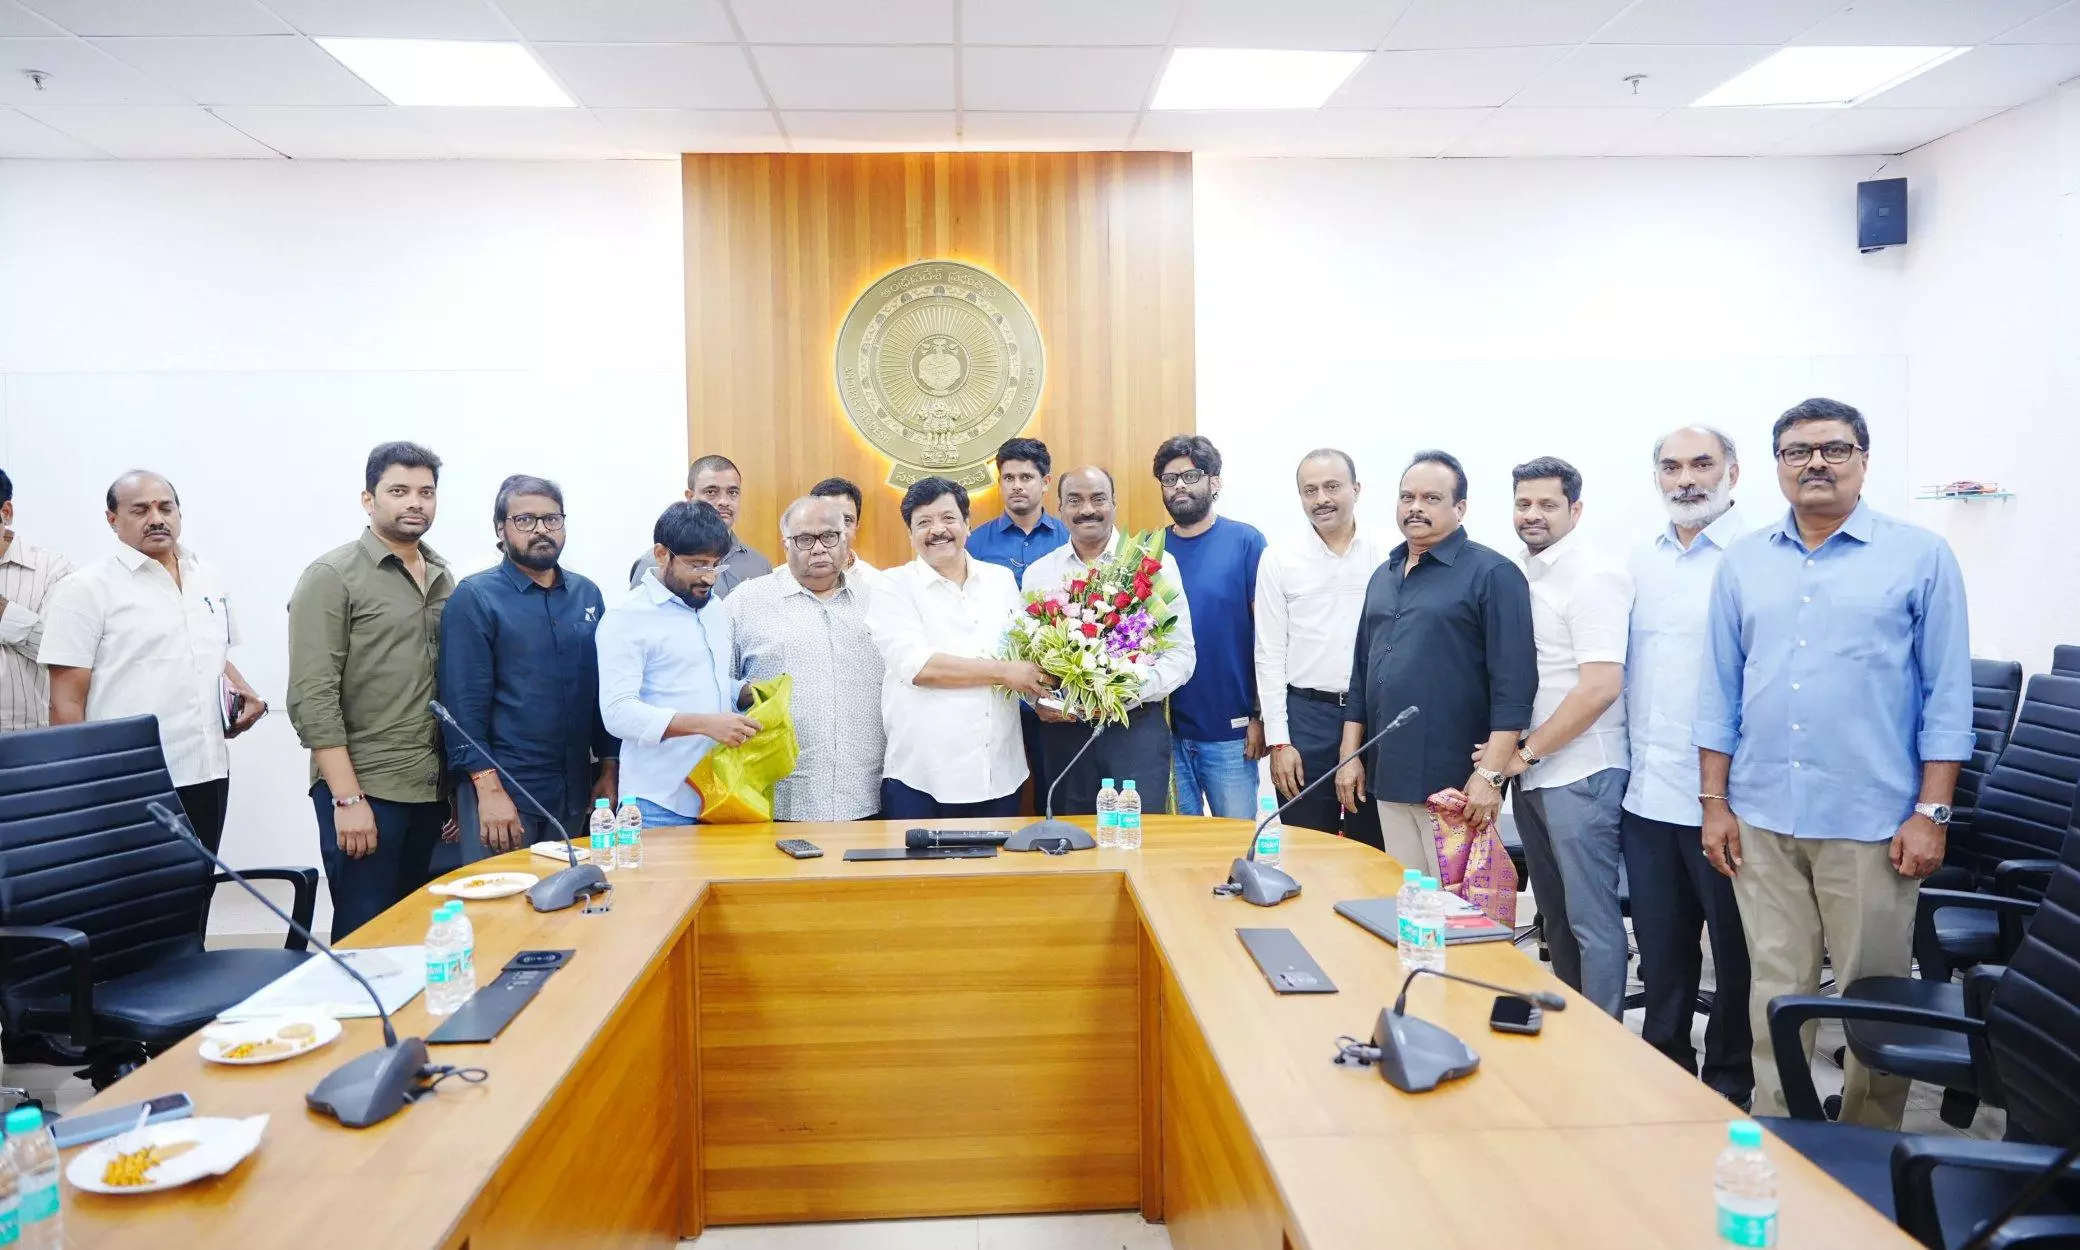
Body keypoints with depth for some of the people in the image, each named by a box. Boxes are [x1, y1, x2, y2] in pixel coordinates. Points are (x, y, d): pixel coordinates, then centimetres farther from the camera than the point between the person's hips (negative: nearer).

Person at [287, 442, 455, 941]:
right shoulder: (332, 576, -5)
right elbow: (312, 698, -11)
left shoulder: (443, 578, 12)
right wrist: (347, 798, -15)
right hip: (364, 791, -5)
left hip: (432, 790, 5)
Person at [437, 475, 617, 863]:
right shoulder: (474, 598, -5)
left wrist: (609, 771, 8)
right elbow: (464, 703, -10)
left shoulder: (586, 594, 9)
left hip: (575, 790, 5)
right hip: (502, 788, -4)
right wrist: (489, 789, -16)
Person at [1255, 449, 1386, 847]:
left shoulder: (1388, 556, 1)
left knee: (1374, 847, 11)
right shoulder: (1278, 560, 0)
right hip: (1306, 715, 0)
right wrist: (1278, 739, -4)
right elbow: (1270, 655, 0)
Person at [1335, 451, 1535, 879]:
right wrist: (1350, 754, 13)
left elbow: (1513, 683, -13)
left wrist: (1490, 774, -17)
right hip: (1389, 777, 6)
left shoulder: (1492, 574, -7)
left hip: (1456, 782, -6)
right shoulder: (1383, 576, 15)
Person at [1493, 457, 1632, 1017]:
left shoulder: (1592, 575, -12)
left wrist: (1527, 752, -14)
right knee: (1555, 914, 17)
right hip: (1532, 773, 8)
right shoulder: (1518, 573, 10)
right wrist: (1515, 757, 9)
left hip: (1579, 774, -8)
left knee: (1592, 920, 1)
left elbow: (1601, 686, -19)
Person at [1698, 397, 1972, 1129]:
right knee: (1776, 991, 10)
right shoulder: (1743, 563, 8)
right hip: (1762, 820, 2)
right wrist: (1715, 802, 5)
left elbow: (1947, 696, -1)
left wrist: (1931, 813, -7)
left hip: (1872, 822, -2)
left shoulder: (1920, 557, 0)